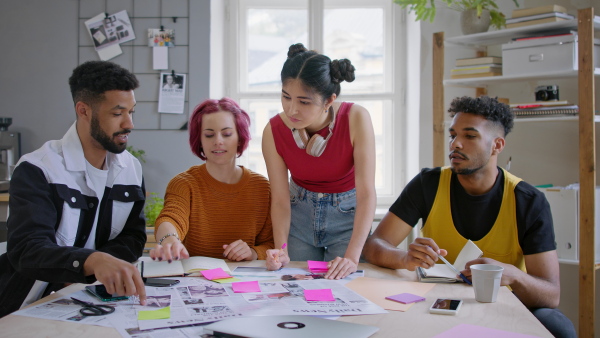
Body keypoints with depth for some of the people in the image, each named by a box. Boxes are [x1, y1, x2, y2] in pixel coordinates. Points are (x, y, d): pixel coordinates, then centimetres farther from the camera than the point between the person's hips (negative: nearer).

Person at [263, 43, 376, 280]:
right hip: (300, 213, 2)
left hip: (347, 215, -1)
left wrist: (352, 257, -36)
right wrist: (281, 250, -29)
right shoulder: (273, 131, -19)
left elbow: (366, 193, -28)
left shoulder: (356, 119, -26)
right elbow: (280, 200, -14)